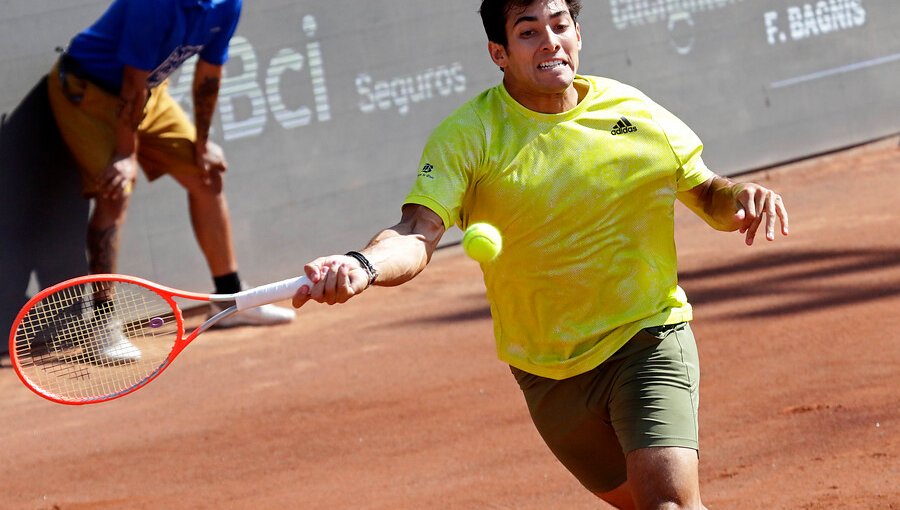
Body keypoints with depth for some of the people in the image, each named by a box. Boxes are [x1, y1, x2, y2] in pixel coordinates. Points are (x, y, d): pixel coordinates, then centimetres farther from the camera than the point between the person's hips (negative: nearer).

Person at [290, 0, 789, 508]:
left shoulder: (632, 110, -4)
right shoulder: (467, 137, -12)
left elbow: (707, 194, 10)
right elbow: (418, 234, -25)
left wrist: (741, 197, -14)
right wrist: (364, 266, -48)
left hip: (648, 337, -1)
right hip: (548, 371, 1)